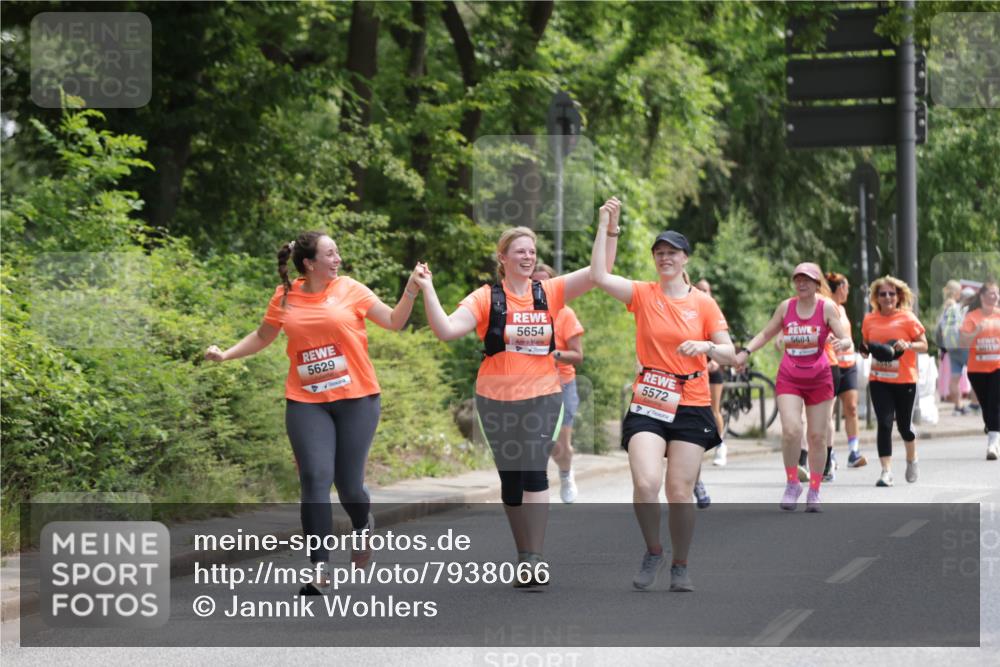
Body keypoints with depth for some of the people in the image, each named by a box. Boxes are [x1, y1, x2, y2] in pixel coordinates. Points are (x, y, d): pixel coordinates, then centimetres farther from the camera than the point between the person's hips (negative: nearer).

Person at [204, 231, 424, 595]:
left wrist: (411, 291, -9)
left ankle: (363, 525, 39)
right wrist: (226, 355, 8)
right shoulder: (285, 297, 3)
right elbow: (262, 336, 19)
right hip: (306, 403, 1)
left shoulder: (350, 289, 0)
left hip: (356, 399, -1)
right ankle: (320, 570, -8)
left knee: (348, 484, 3)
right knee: (315, 479, -10)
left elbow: (394, 322, 6)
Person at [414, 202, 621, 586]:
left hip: (541, 397, -1)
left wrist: (611, 228, -10)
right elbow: (446, 330, -12)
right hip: (496, 399, 1)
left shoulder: (549, 292, 2)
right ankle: (525, 557, 20)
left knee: (534, 472, -15)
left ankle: (534, 560, -16)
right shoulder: (486, 298, -3)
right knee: (510, 478, 9)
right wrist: (428, 291, -20)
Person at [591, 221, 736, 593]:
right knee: (646, 483, -18)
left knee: (680, 492, -1)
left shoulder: (704, 304, 4)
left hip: (691, 407, 0)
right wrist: (604, 228, -12)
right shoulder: (642, 295, 3)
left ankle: (680, 567, 17)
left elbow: (729, 354, 4)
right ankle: (653, 553, 7)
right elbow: (599, 276, -12)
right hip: (648, 405, 0)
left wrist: (707, 346, -17)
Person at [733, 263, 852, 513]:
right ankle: (792, 483, 0)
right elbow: (766, 334, 15)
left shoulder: (827, 308, -4)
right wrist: (745, 352, 0)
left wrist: (841, 343, -32)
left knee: (817, 436, 4)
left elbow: (846, 339, -8)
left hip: (819, 379, -1)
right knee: (791, 430, -18)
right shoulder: (786, 307, 3)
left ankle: (814, 492, 17)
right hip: (789, 378, 1)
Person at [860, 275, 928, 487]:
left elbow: (924, 345, -1)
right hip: (878, 380, 2)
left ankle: (912, 459, 37)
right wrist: (865, 349, -5)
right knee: (884, 424, -10)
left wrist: (908, 345, -20)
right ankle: (886, 471, -9)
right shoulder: (869, 319, 6)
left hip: (904, 381, -2)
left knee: (904, 425, 8)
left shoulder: (907, 318, -4)